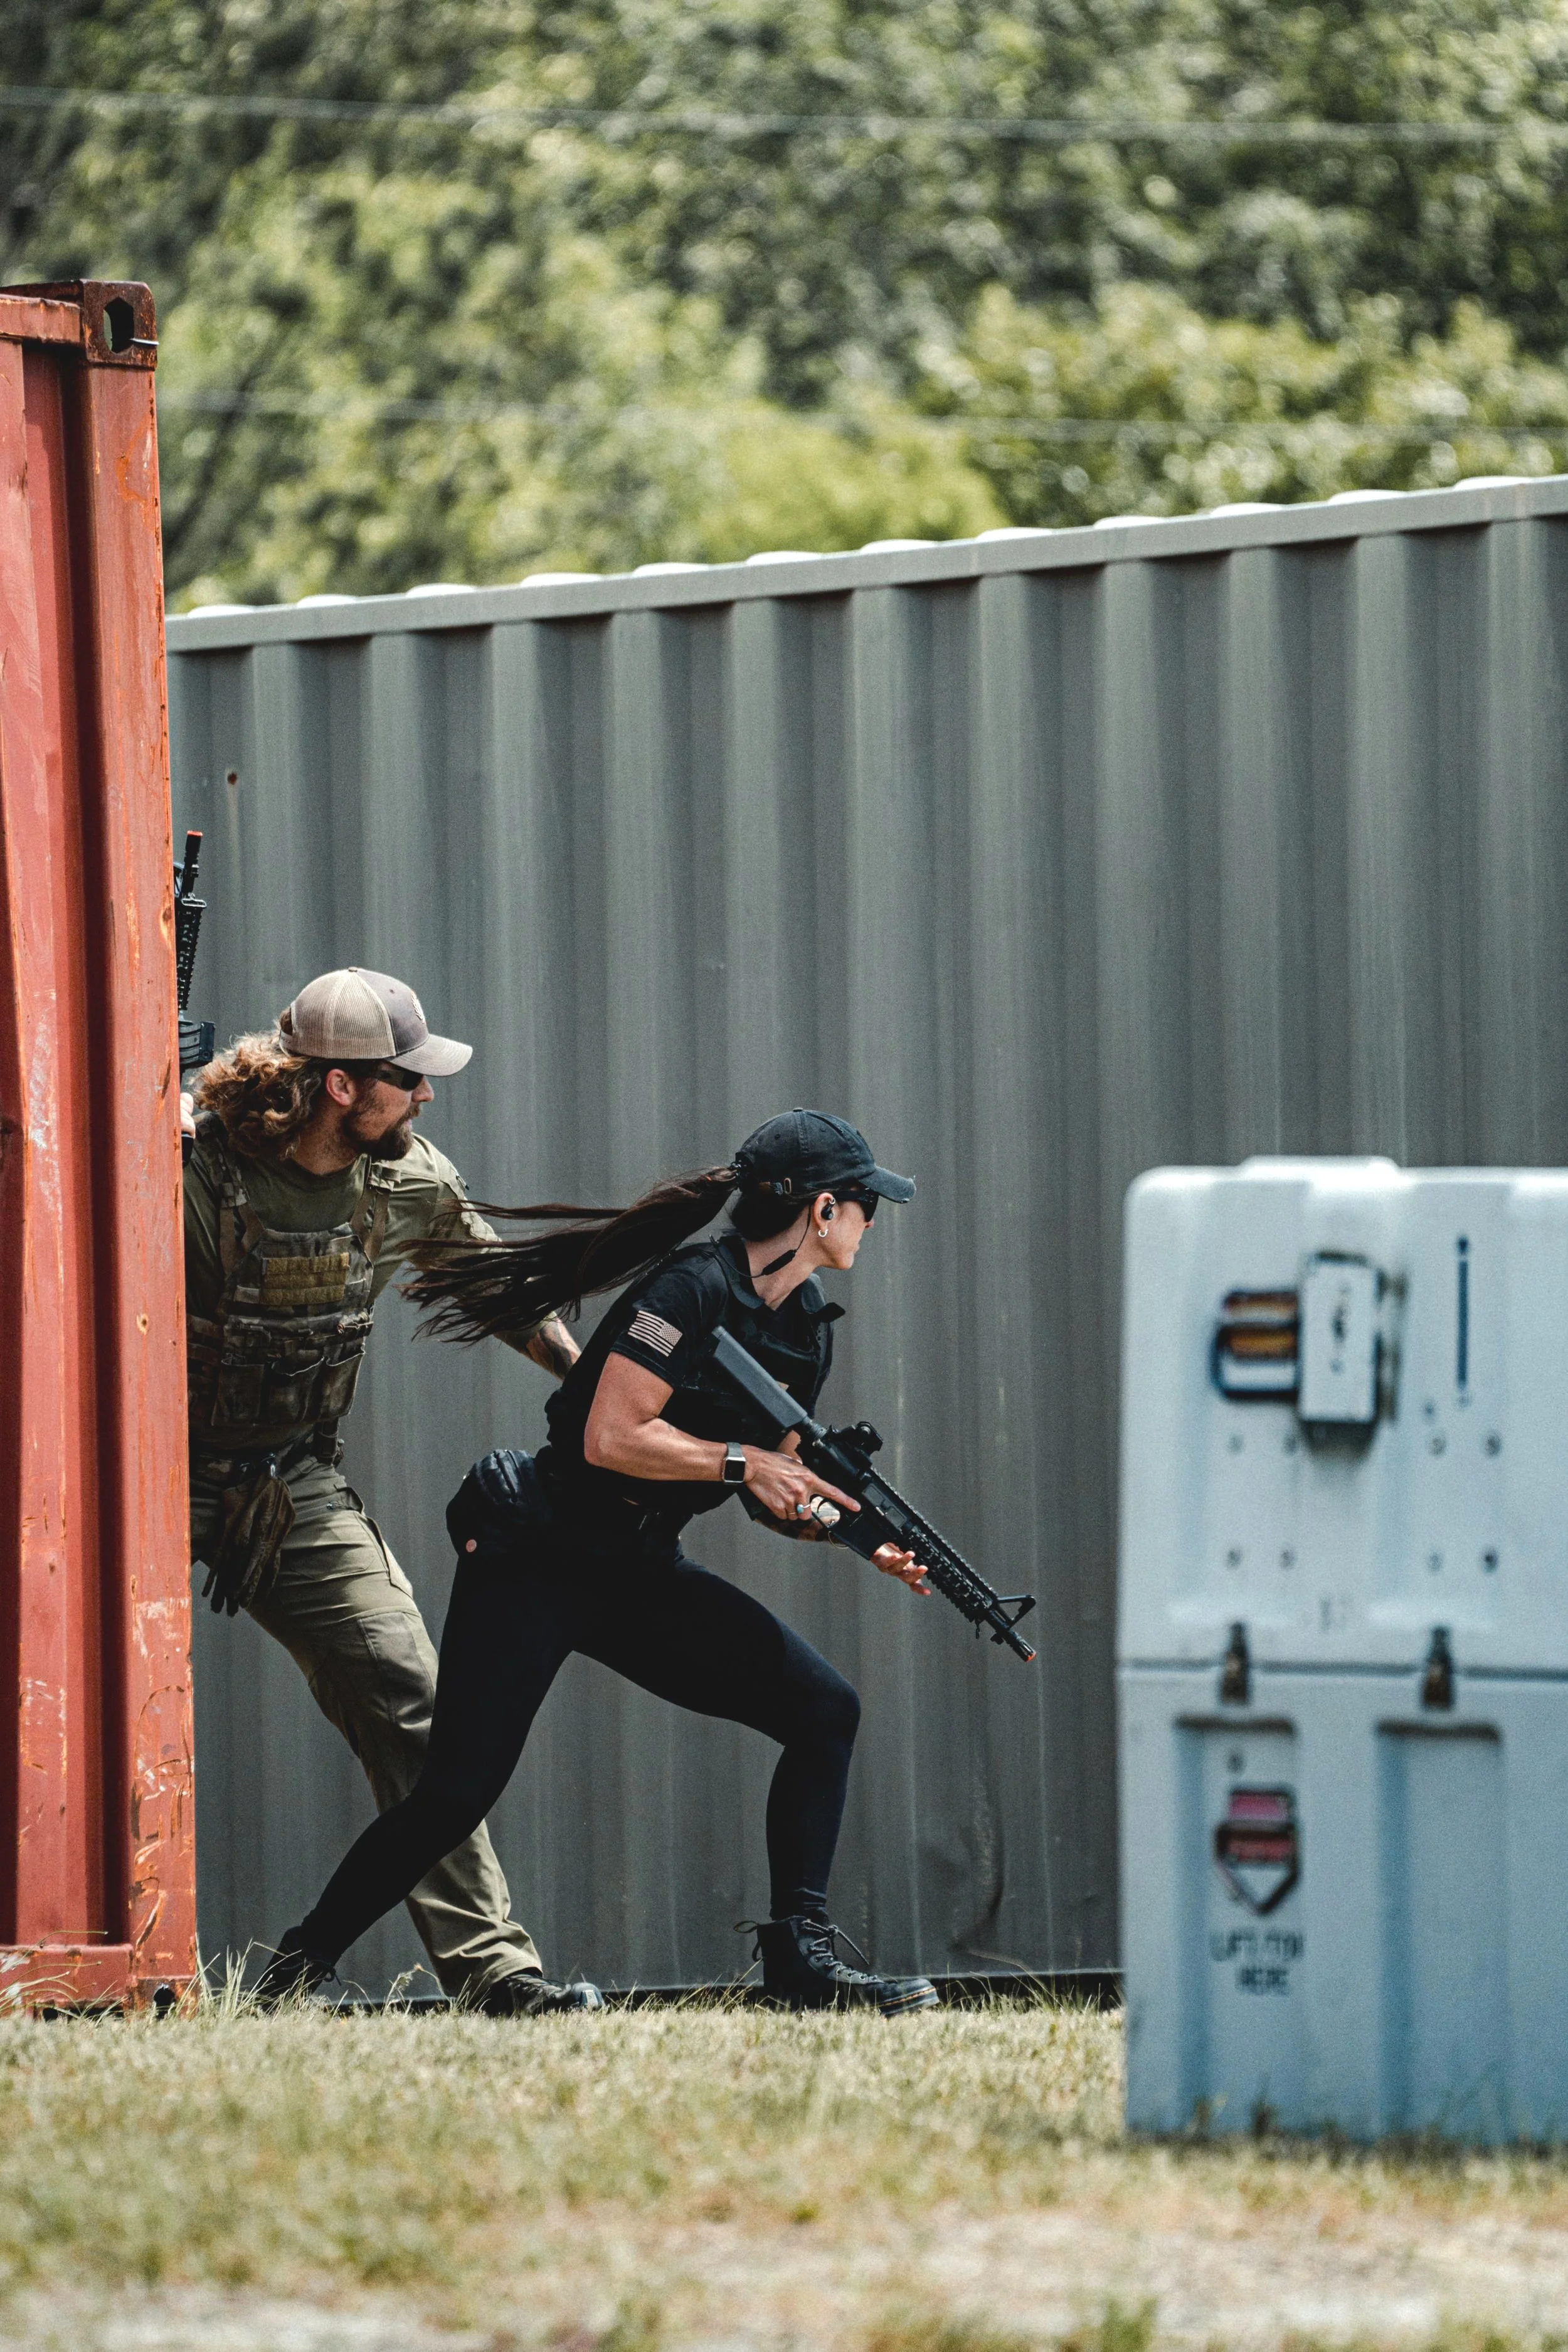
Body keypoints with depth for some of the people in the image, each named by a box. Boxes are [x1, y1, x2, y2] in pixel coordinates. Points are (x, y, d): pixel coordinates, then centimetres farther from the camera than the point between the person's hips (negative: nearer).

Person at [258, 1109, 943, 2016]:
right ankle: (297, 1968, 1)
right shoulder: (695, 1289, -18)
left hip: (641, 1578, 8)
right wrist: (742, 1462, -20)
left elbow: (772, 1486, 13)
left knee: (824, 1709, -4)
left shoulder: (806, 1329, 9)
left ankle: (800, 1950, -1)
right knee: (457, 1795, -13)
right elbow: (611, 1439, -23)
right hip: (538, 1564, -8)